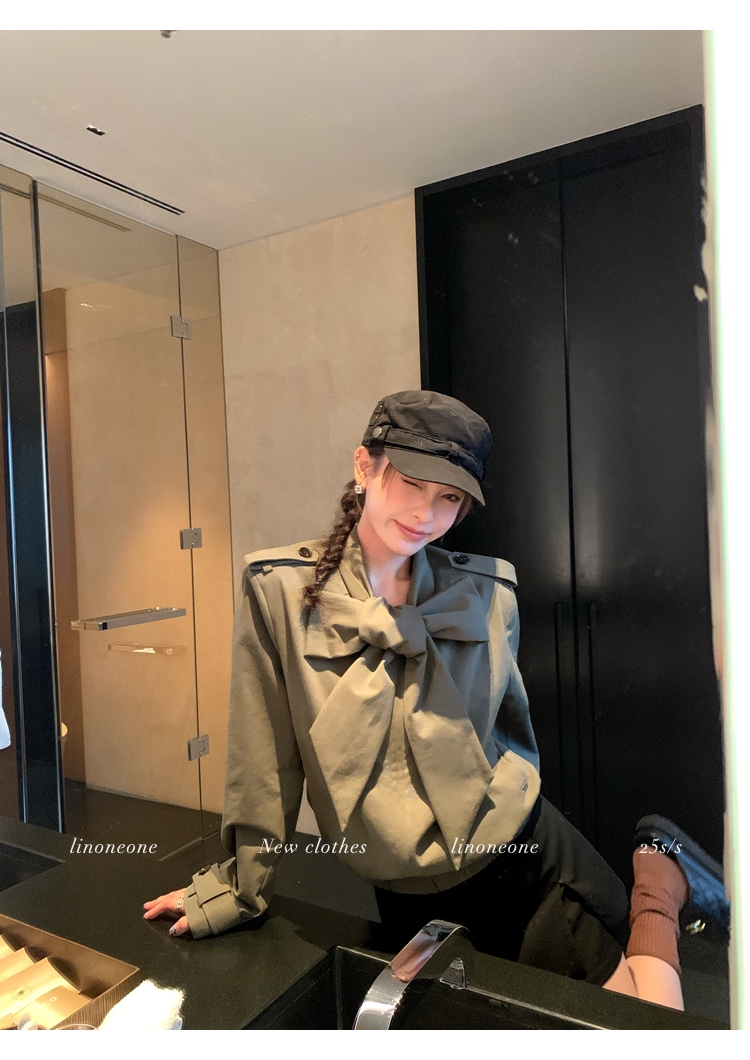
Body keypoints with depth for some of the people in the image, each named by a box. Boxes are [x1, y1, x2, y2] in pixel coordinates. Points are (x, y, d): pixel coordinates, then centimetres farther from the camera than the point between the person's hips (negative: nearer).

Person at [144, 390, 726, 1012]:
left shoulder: (487, 596, -7)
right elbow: (263, 754, -6)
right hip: (408, 901, 1)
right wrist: (242, 885, 3)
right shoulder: (279, 591, -13)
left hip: (527, 862, 0)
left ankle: (657, 892, 30)